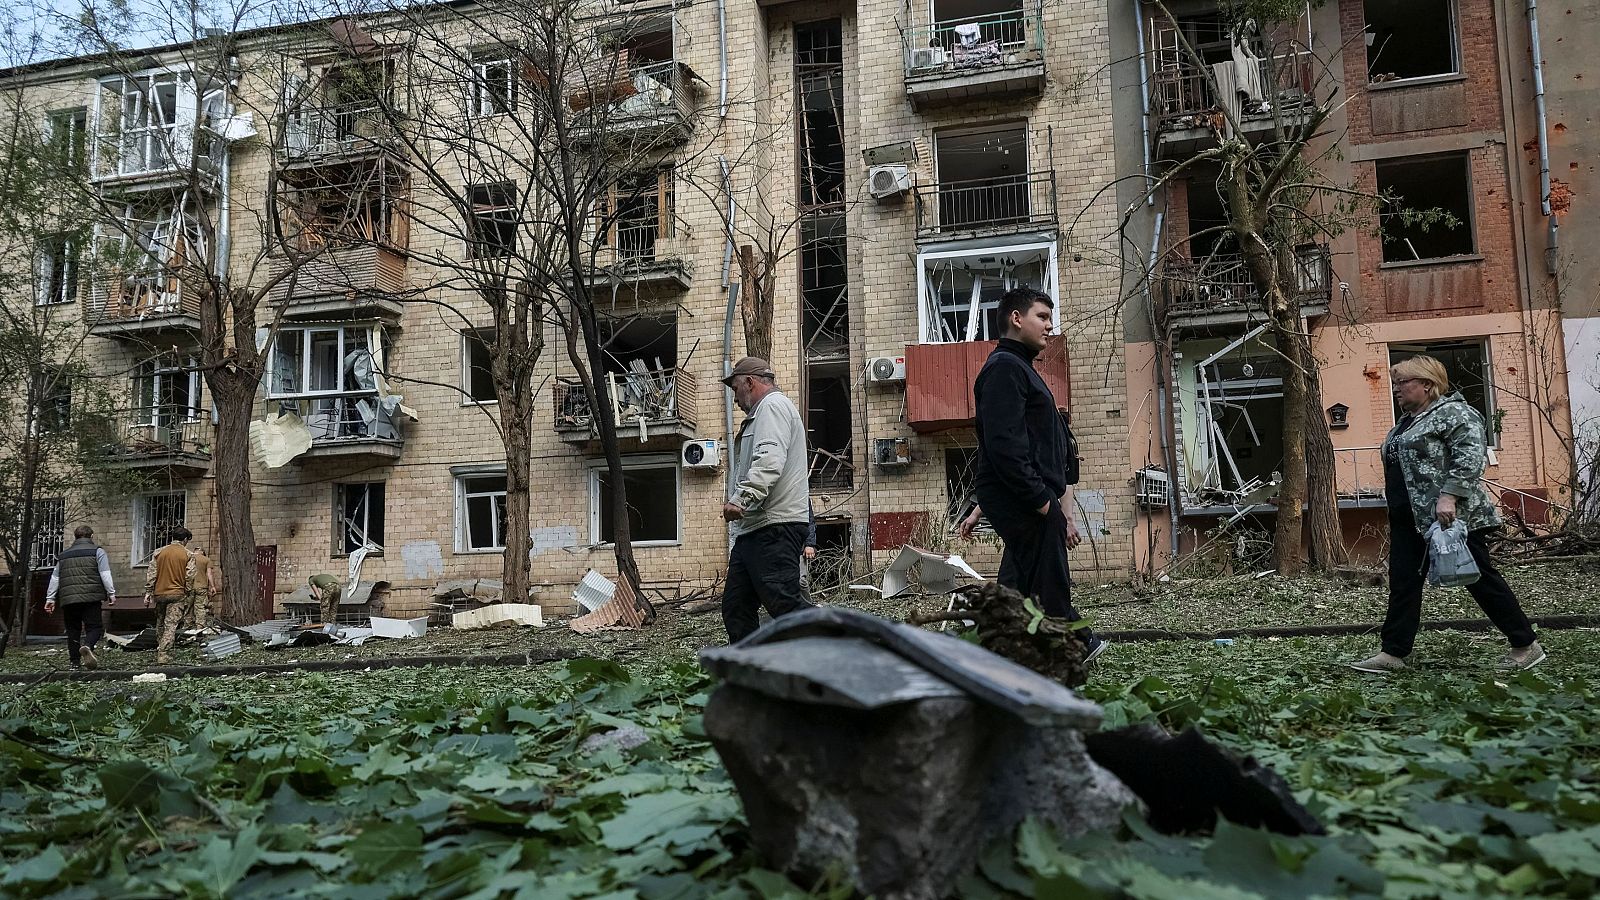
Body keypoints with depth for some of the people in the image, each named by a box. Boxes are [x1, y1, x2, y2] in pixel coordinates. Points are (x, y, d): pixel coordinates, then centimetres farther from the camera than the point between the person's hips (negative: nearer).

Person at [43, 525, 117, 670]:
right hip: (91, 597, -4)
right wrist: (111, 593, -1)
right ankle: (87, 646, -31)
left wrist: (50, 598, 24)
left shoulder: (64, 555, 20)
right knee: (94, 626, -2)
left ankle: (75, 661, 8)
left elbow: (54, 578, 21)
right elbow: (105, 574, -4)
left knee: (73, 630, 11)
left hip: (68, 599, 4)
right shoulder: (97, 551, 6)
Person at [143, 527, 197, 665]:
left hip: (159, 593, 3)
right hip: (177, 594, -3)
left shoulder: (159, 552, 5)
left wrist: (148, 592, 6)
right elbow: (190, 577, -6)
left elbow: (151, 574, 3)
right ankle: (163, 655, -12)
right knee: (171, 625, -5)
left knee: (160, 624, 17)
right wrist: (187, 595, 4)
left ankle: (159, 652, 26)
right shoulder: (188, 555, -3)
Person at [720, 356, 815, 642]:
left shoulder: (773, 405, -4)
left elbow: (769, 460, -21)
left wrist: (742, 498, -29)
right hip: (753, 528, 11)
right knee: (735, 607, 8)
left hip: (775, 525, -11)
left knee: (785, 602, -17)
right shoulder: (763, 412, 30)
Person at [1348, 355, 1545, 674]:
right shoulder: (1406, 421, 19)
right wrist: (1397, 511, 24)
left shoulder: (1453, 412, -9)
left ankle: (1527, 646, 12)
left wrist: (1449, 496, -28)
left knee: (1480, 578, 0)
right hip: (1409, 519, 9)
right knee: (1403, 584, 4)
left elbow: (1471, 456, -20)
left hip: (1449, 516, -9)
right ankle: (1393, 654, 5)